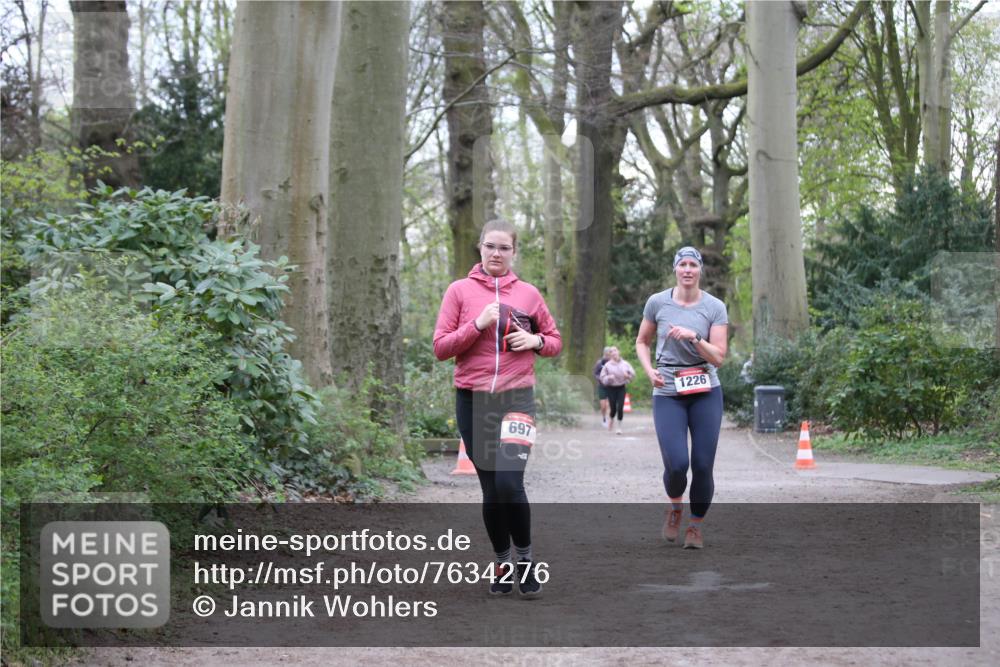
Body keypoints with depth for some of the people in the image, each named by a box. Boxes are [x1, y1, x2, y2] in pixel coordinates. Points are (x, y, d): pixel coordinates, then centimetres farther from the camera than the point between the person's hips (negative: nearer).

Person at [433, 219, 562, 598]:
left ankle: (525, 558, 4)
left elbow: (555, 341, 17)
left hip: (517, 398, -1)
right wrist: (477, 325, -14)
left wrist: (535, 341, -5)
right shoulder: (460, 290, 3)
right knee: (491, 489, 6)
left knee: (509, 483, -16)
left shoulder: (528, 294, 6)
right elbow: (440, 347, -1)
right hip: (472, 400, 1)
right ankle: (503, 563, 21)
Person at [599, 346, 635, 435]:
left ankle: (619, 427, 5)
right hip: (611, 388, -1)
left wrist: (627, 375, -16)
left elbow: (632, 374, 5)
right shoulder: (607, 365, -3)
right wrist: (609, 378, -18)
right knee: (613, 408, 0)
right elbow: (602, 377, 1)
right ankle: (611, 419, 35)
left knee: (620, 408, -9)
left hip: (621, 388, 1)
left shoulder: (625, 364, 1)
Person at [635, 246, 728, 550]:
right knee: (677, 464, -13)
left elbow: (718, 357, -5)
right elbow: (642, 342, 14)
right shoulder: (657, 303, 1)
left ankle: (696, 525, 19)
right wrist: (649, 370, -3)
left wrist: (694, 337, -20)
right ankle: (674, 506, 20)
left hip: (705, 391, 0)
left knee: (703, 466, -3)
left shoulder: (715, 307, -1)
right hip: (668, 393, 0)